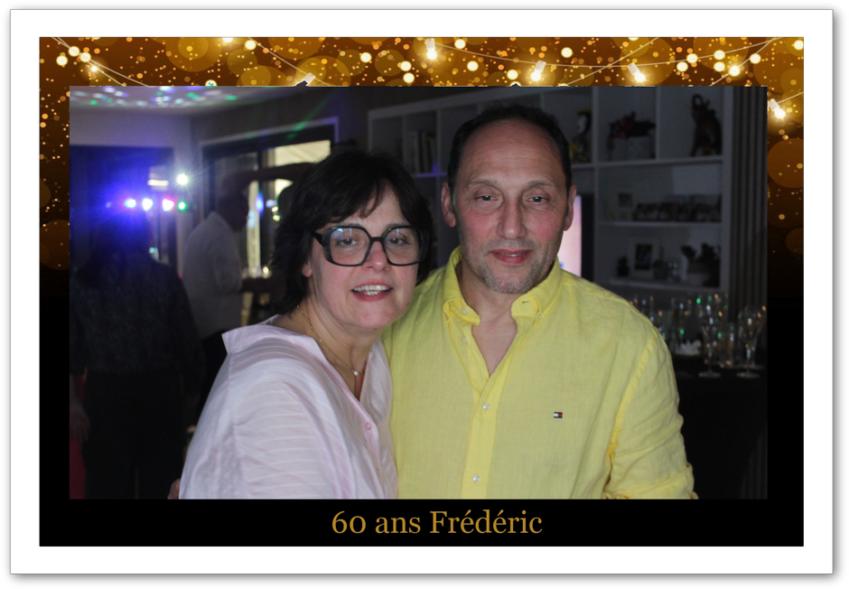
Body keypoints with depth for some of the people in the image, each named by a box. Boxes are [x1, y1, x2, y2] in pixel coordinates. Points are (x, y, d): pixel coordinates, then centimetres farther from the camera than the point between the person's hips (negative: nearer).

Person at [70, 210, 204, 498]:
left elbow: (73, 349, -1)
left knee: (108, 483, 12)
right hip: (159, 389, 0)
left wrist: (73, 401, 2)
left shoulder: (80, 281, 0)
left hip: (106, 392, 1)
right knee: (160, 480, 14)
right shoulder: (164, 276, -4)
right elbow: (187, 341, -3)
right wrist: (192, 386, 10)